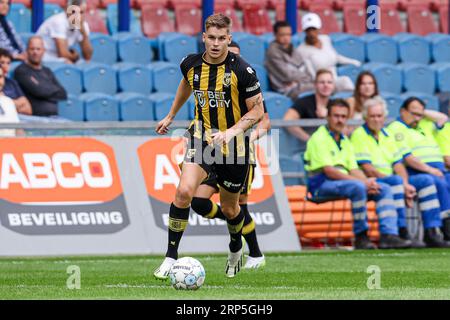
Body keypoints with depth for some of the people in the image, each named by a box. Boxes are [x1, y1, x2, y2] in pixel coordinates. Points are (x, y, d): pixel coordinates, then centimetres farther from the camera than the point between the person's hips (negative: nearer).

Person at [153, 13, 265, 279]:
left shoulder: (242, 70, -17)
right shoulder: (191, 64, -4)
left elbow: (257, 110, -10)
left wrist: (233, 130, -25)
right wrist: (171, 116, 30)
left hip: (234, 145, -2)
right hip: (202, 137, 2)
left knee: (229, 207, 12)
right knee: (184, 191, -22)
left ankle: (236, 248, 46)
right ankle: (171, 256, -13)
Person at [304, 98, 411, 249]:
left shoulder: (345, 142, 22)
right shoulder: (319, 138, -6)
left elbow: (354, 170, 15)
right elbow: (328, 171, -16)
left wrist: (368, 182, -9)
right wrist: (363, 182, -20)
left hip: (345, 181, 8)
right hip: (323, 185, -8)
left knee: (384, 189, -6)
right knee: (358, 187, -35)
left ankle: (388, 235, -18)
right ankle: (361, 236, -27)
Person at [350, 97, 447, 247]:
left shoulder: (387, 135, 19)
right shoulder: (359, 135, -4)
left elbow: (398, 165, 13)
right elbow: (367, 169, -13)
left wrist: (406, 185, -10)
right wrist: (402, 185, -17)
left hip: (393, 181, 8)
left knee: (425, 180, -8)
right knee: (396, 180, -35)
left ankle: (430, 233, -13)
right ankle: (402, 233, -38)